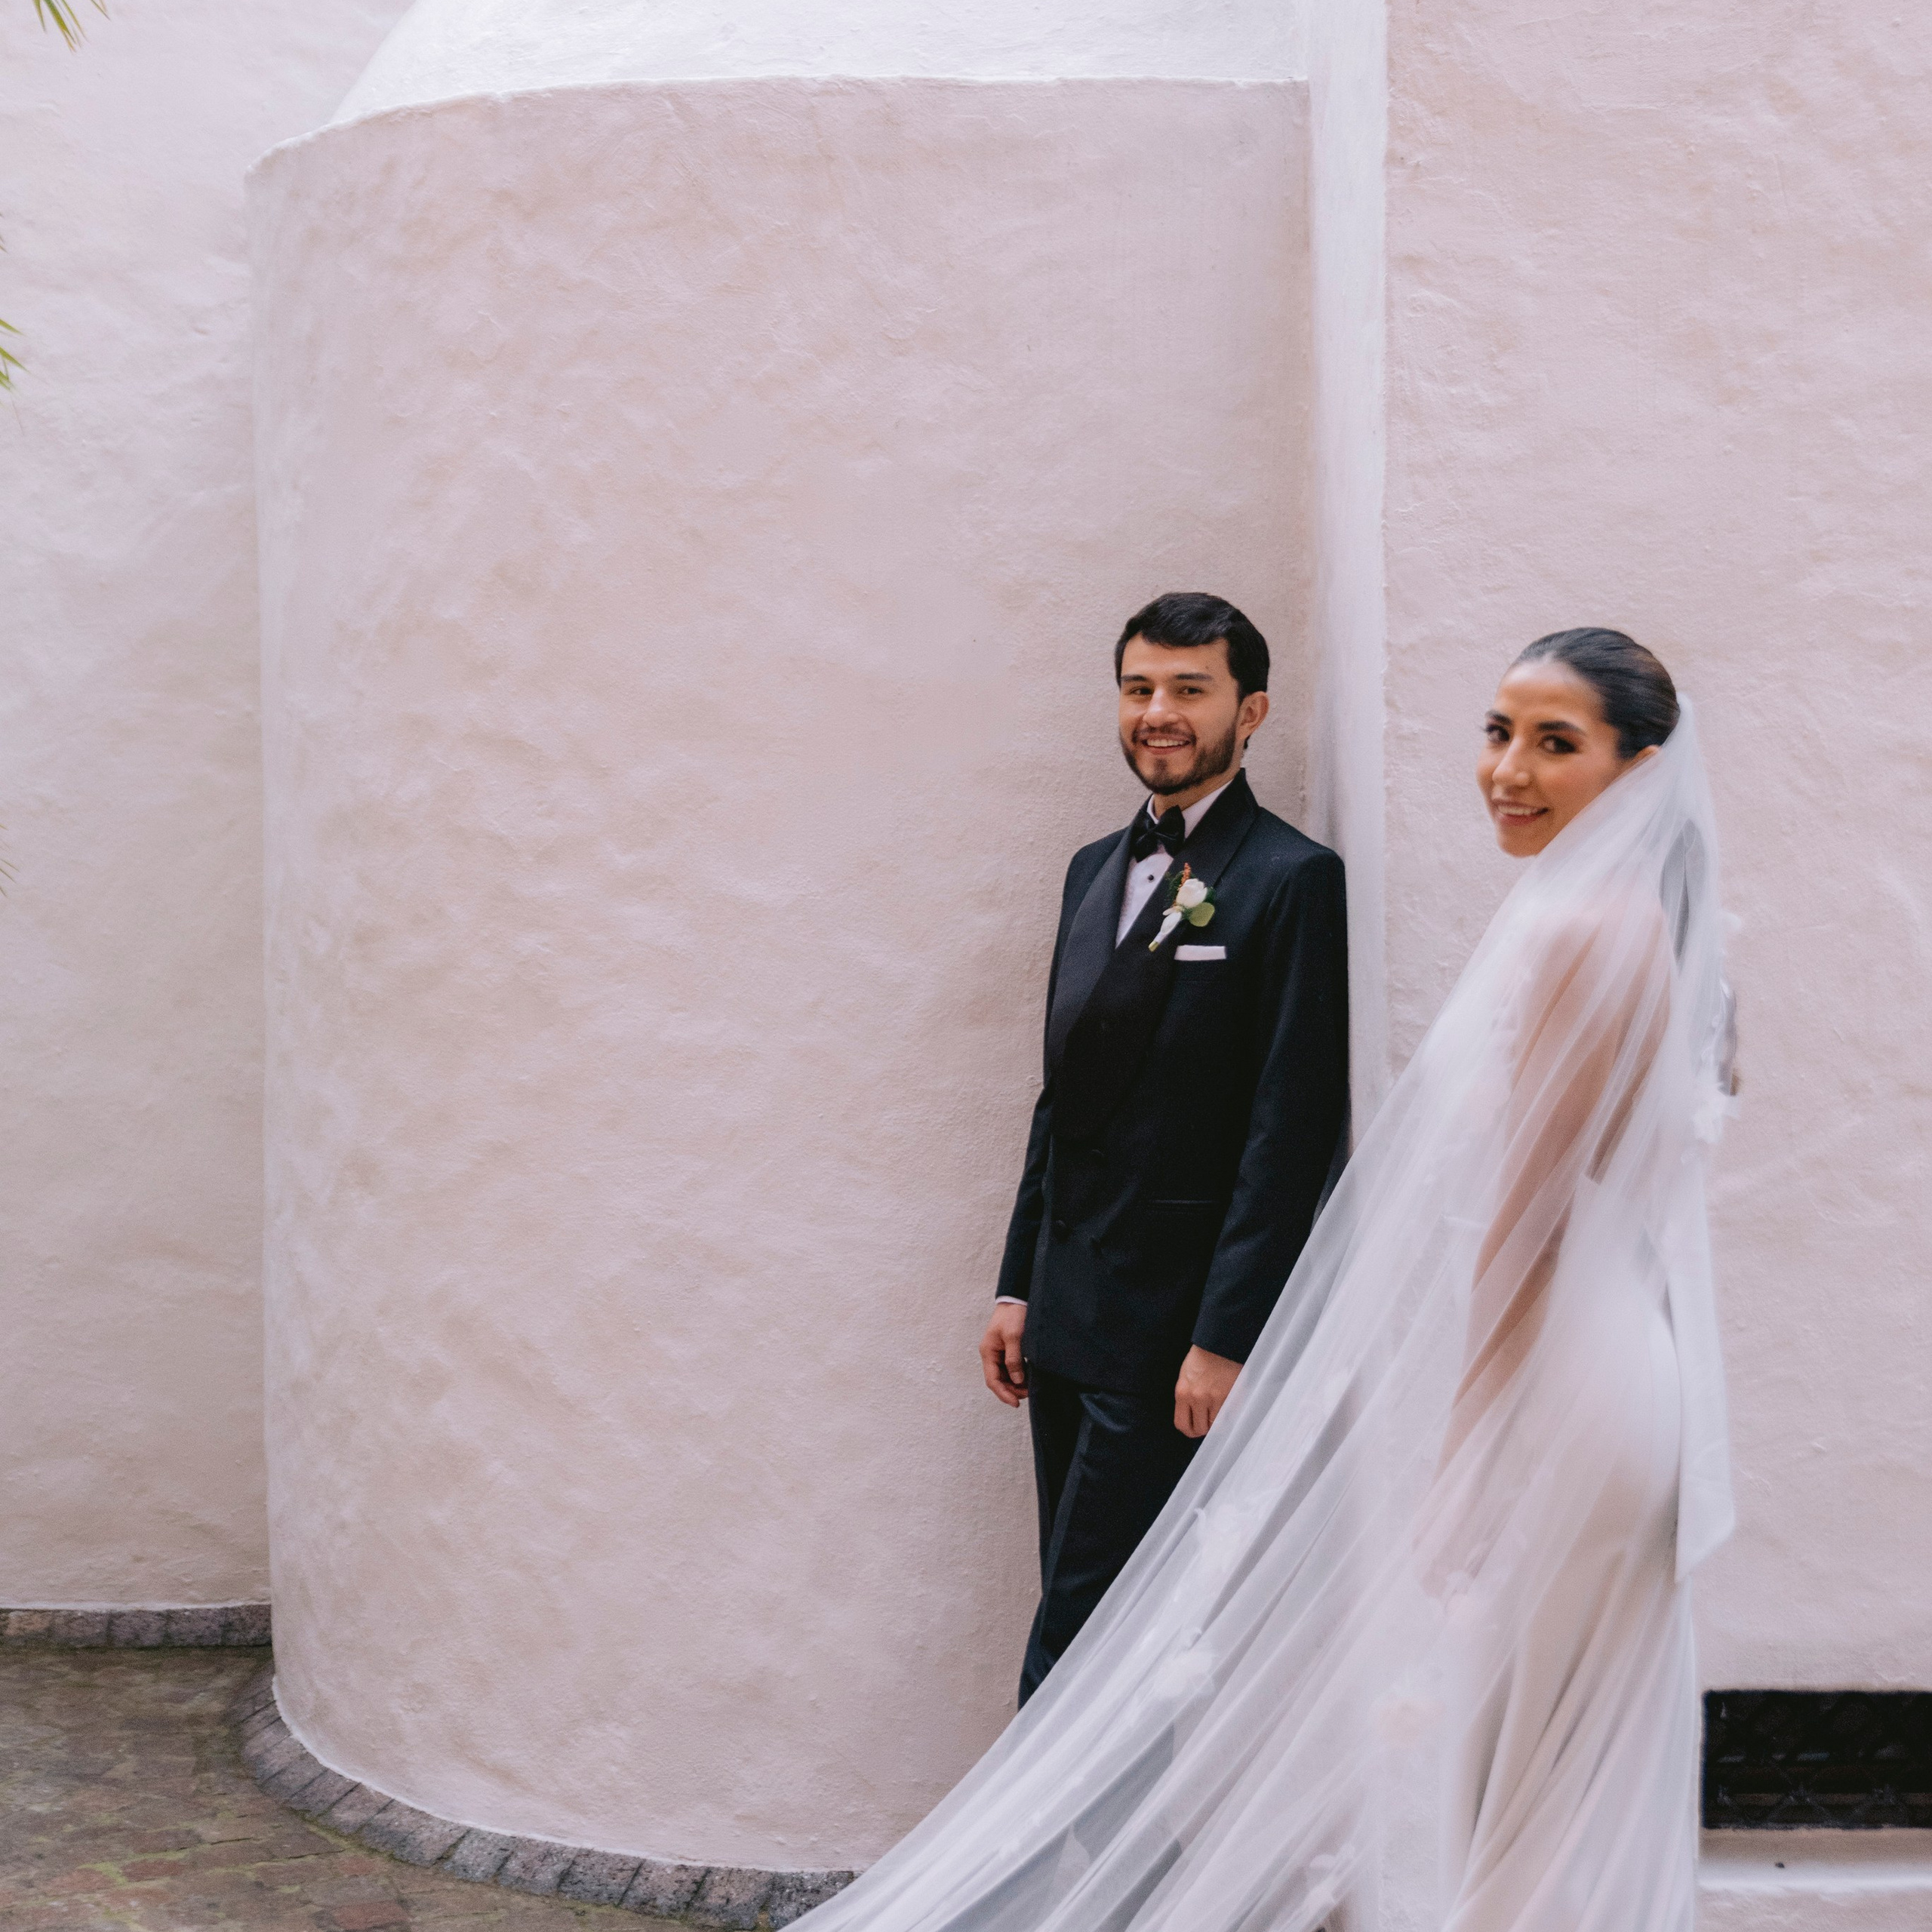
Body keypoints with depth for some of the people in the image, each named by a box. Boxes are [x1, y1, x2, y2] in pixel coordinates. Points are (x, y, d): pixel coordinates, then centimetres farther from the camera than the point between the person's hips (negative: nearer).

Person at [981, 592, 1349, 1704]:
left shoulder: (1294, 881, -9)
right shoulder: (1096, 870, 15)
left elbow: (1294, 1129, -14)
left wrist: (1225, 1340, -18)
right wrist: (1019, 1286, 15)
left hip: (1177, 1334, -8)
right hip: (1070, 1323, 8)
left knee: (1076, 1645, -7)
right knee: (1093, 1625, 12)